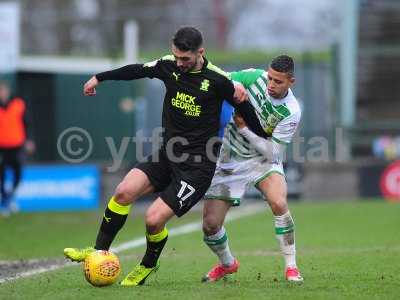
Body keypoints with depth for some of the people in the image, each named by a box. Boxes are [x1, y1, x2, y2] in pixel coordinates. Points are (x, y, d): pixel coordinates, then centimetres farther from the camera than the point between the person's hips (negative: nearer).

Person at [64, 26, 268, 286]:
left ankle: (148, 266, 16)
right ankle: (99, 252, 2)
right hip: (167, 155, 6)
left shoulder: (218, 80, -15)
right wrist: (99, 78, 27)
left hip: (197, 167, -6)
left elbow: (245, 108, 0)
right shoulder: (169, 66, -1)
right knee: (124, 192, -13)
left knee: (154, 219, -14)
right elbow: (136, 70, 16)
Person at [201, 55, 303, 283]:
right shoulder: (255, 77, -13)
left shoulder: (291, 112, -20)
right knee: (210, 224, -4)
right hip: (229, 159, 2)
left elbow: (273, 153, -20)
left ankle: (291, 266, -15)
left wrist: (244, 128, -26)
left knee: (279, 204, -31)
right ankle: (227, 264, 28)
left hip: (262, 161, -2)